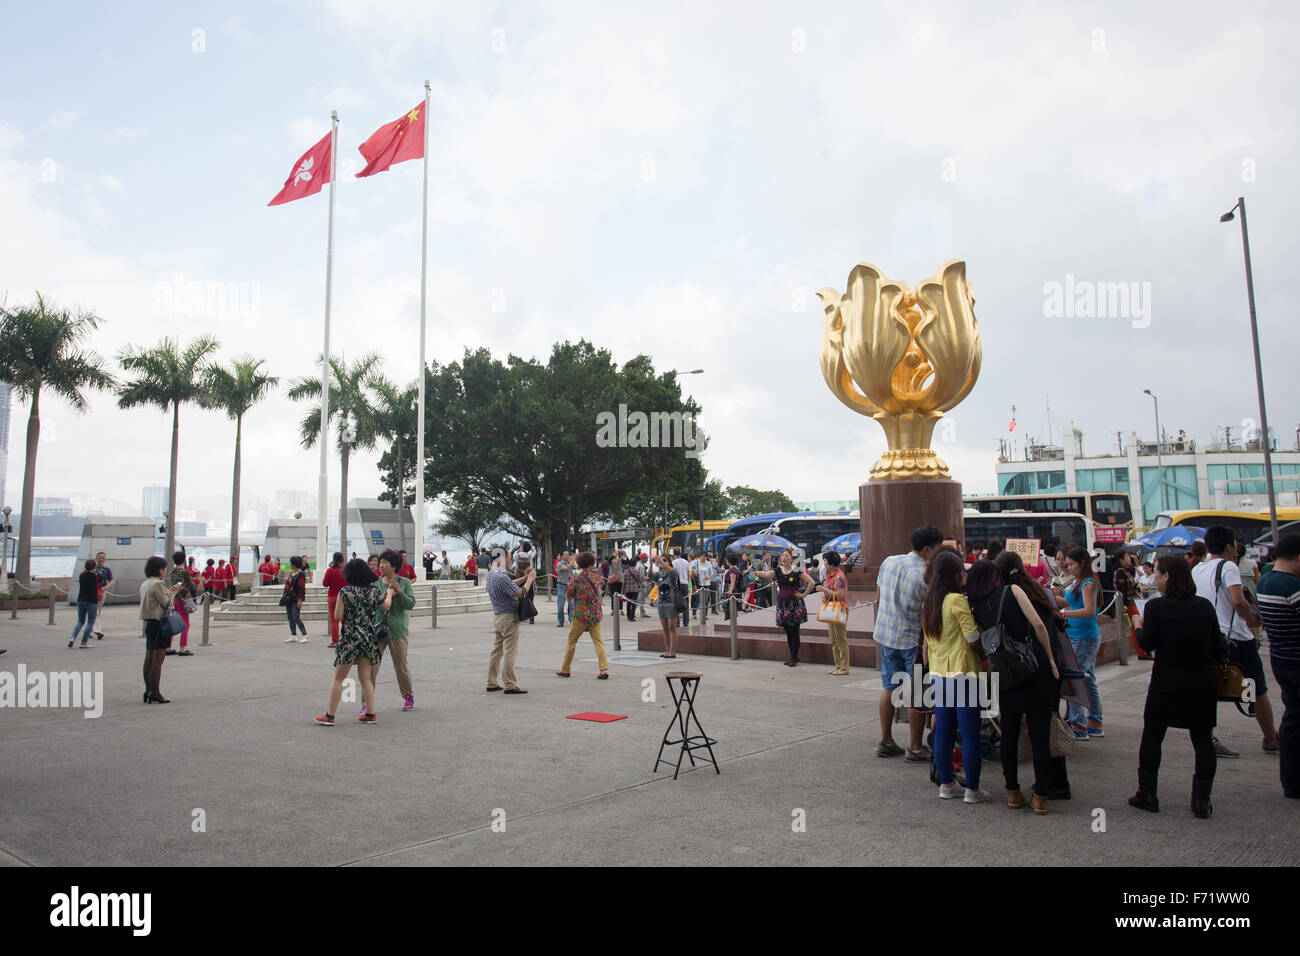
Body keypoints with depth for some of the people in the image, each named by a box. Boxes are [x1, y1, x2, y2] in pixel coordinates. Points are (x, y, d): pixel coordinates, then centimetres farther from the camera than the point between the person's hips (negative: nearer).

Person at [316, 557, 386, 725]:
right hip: (369, 637, 4)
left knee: (338, 678, 6)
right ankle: (370, 714, 11)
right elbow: (385, 607, 18)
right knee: (366, 678, 11)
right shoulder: (373, 590, 2)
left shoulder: (345, 592, -10)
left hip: (349, 638, -4)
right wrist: (389, 594, 36)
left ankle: (330, 715, 8)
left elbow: (337, 617, -11)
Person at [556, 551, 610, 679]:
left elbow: (569, 593, -3)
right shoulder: (597, 576, 1)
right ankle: (604, 670, -7)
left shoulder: (578, 578, -12)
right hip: (596, 615, 3)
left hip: (581, 615, -3)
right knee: (598, 641, 4)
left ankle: (565, 670, 18)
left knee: (571, 641, 10)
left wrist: (571, 580, 10)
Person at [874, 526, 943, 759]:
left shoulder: (888, 562, 3)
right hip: (913, 639, -7)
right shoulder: (926, 575, -18)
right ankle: (915, 748, 11)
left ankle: (885, 742, 21)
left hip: (887, 635, 7)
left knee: (889, 688, 14)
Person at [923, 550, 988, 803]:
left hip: (938, 675, 7)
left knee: (943, 732, 13)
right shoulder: (957, 600, -14)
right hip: (962, 674, -7)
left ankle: (946, 784, 21)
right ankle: (972, 790, 8)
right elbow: (974, 639, -15)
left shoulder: (927, 603, 8)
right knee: (970, 734, 2)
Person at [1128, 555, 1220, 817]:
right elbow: (1217, 648, 4)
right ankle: (1202, 800, 13)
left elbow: (1147, 644, -8)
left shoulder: (1156, 606, -12)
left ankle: (1147, 794, 16)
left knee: (1151, 737, 10)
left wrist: (1138, 626, 10)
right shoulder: (1205, 606, 0)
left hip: (1166, 684, -3)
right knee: (1203, 739, 10)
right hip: (1202, 683, 3)